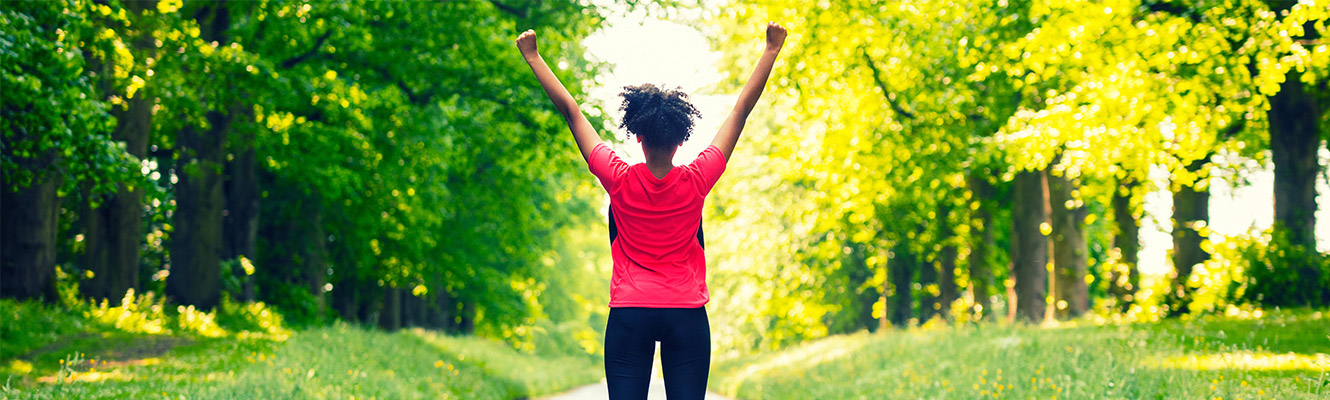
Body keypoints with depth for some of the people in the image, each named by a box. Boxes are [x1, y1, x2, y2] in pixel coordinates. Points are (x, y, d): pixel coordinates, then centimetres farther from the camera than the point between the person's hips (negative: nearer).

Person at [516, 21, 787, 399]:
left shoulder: (620, 181, -8)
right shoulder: (696, 182, -7)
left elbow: (571, 111, -1)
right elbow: (741, 110, 0)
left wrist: (533, 57, 6)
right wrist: (771, 51, 6)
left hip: (629, 313, 0)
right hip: (687, 312, 0)